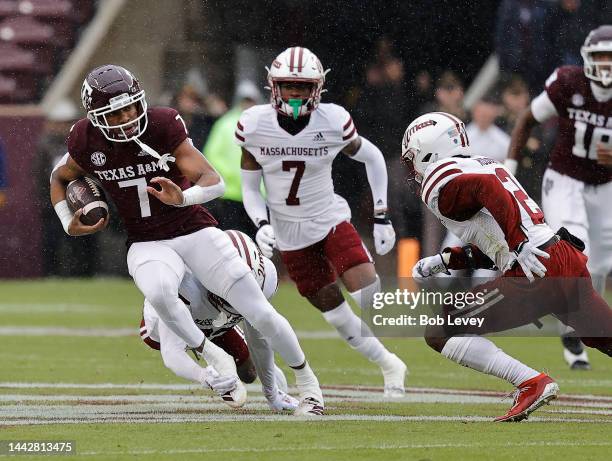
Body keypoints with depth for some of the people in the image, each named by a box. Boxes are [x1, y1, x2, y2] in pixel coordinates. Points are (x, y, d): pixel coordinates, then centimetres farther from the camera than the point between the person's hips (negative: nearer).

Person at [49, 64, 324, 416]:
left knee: (261, 313, -5)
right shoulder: (88, 140, -8)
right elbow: (60, 178, 15)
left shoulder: (163, 125, -16)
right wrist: (68, 223, -1)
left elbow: (215, 182, -20)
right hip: (148, 244, 1)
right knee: (159, 292, -36)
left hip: (195, 231, -1)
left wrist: (183, 198, -40)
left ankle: (307, 381, 21)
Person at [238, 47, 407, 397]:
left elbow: (373, 159, 3)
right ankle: (389, 364, 21)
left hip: (330, 220, -1)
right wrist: (262, 224, -17)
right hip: (290, 235, 1)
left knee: (370, 296, -22)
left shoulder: (333, 122, -14)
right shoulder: (254, 125, -11)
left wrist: (382, 217, 1)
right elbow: (249, 187, 1)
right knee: (336, 313, 2)